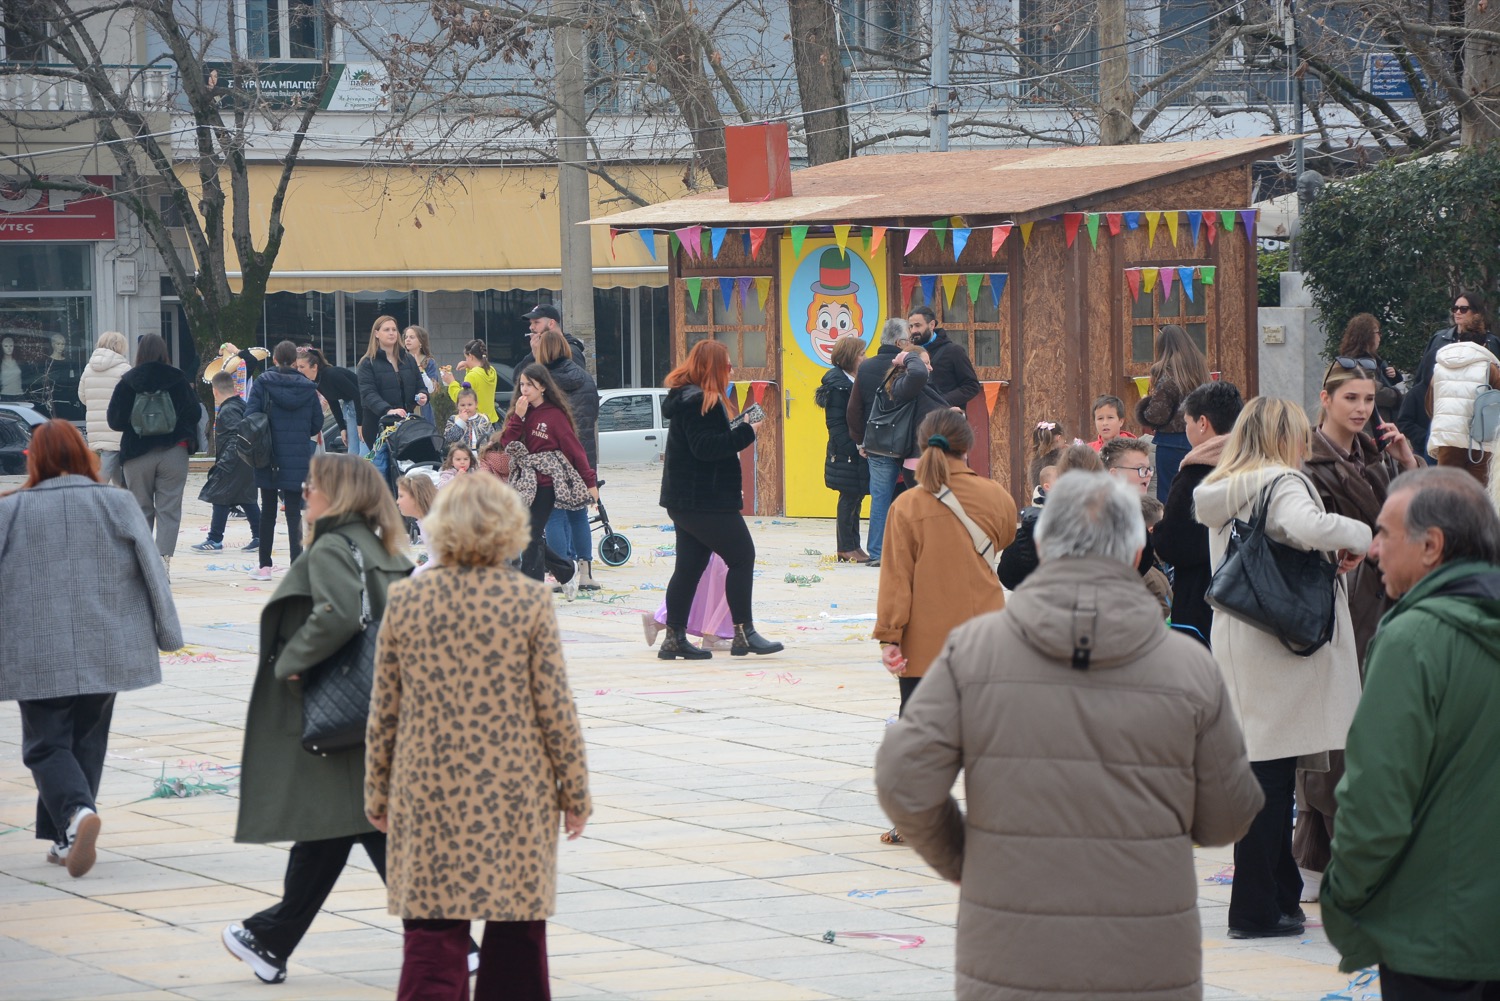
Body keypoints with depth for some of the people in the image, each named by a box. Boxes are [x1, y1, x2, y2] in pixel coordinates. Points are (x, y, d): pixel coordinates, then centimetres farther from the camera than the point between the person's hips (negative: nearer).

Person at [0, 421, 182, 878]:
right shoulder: (117, 504, -1)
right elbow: (152, 570, -1)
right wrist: (167, 634, 7)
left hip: (38, 654, -2)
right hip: (104, 651, 2)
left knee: (46, 744, 5)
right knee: (87, 741, 17)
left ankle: (77, 813, -22)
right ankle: (67, 840, 18)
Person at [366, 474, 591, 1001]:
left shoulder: (405, 600, -1)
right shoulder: (529, 601, -6)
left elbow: (383, 711, 3)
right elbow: (555, 707, -5)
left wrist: (377, 794, 14)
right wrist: (575, 789, 6)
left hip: (428, 798, 1)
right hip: (515, 795, -1)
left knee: (431, 938, 2)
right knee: (516, 937, 11)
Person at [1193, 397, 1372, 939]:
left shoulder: (1223, 493, 13)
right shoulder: (1282, 484, -12)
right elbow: (1306, 527, -33)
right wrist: (1358, 535, -14)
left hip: (1234, 644, 8)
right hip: (1280, 643, -8)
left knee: (1264, 769, 14)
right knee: (1271, 775, -4)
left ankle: (1279, 892, 21)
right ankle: (1256, 909, -1)